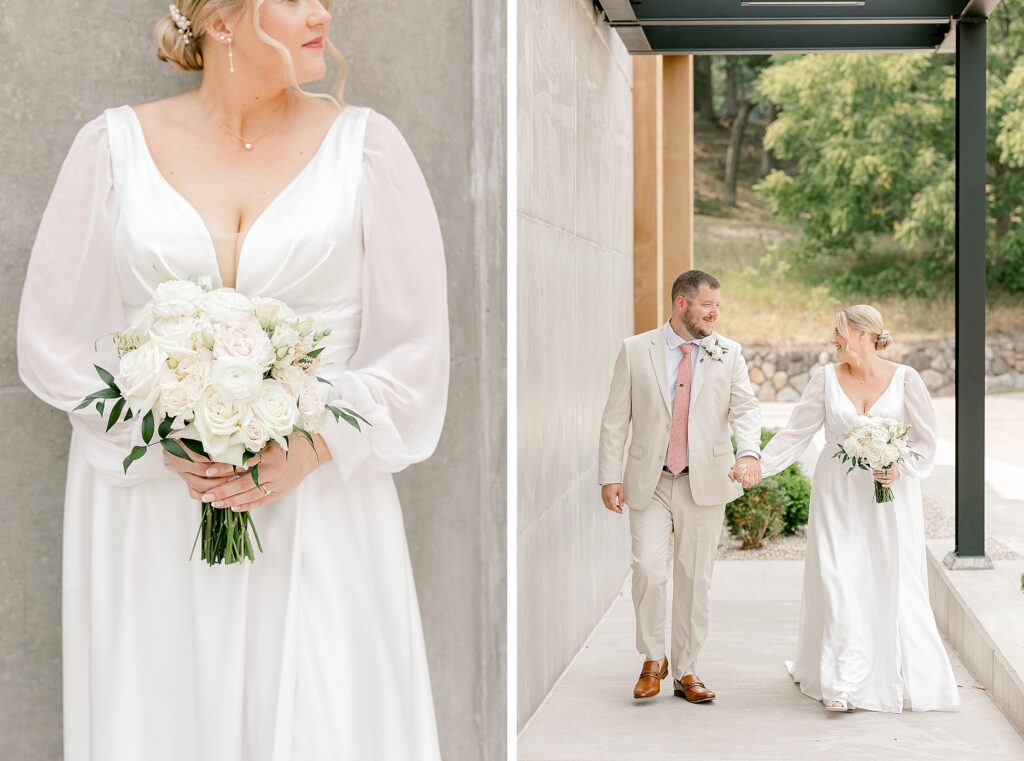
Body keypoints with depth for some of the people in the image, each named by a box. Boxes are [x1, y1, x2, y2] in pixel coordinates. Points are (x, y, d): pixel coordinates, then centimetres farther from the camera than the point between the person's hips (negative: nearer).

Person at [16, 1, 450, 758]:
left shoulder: (364, 144, 2)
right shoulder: (116, 145, 3)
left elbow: (414, 351, 1)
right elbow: (54, 339, 5)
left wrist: (312, 450, -12)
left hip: (317, 508, 0)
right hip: (148, 514, 1)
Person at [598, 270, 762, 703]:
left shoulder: (728, 354, 4)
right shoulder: (636, 350, 2)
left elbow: (745, 408, -7)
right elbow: (616, 418, 2)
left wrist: (749, 454, -27)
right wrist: (609, 477, -4)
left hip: (705, 484, 1)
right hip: (649, 483, -1)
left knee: (695, 579, 6)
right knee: (649, 570, -13)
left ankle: (686, 672, 18)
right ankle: (653, 660, 8)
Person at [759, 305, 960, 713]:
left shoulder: (904, 378, -3)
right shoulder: (827, 378, 1)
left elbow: (926, 439, 1)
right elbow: (796, 431, 0)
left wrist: (901, 469, -15)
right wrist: (758, 466, -9)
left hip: (889, 496, -1)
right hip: (838, 493, 1)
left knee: (891, 584, 2)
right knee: (837, 580, -6)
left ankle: (901, 677, 18)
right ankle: (842, 682, -5)